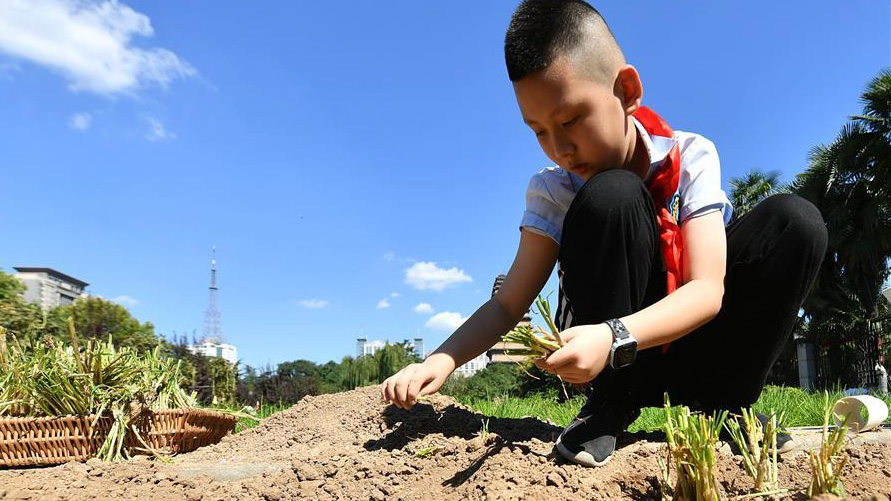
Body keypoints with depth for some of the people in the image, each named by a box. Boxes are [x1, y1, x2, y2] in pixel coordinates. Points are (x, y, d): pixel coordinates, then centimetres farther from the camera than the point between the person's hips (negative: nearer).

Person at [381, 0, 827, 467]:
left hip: (689, 332, 1)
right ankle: (610, 404, -15)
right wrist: (442, 358, -31)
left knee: (793, 219, -22)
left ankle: (719, 400, -10)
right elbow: (508, 303, -12)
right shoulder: (552, 190, -11)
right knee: (611, 196, -29)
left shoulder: (691, 158, -14)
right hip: (609, 352, -1)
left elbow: (707, 290, -25)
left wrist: (615, 338, -43)